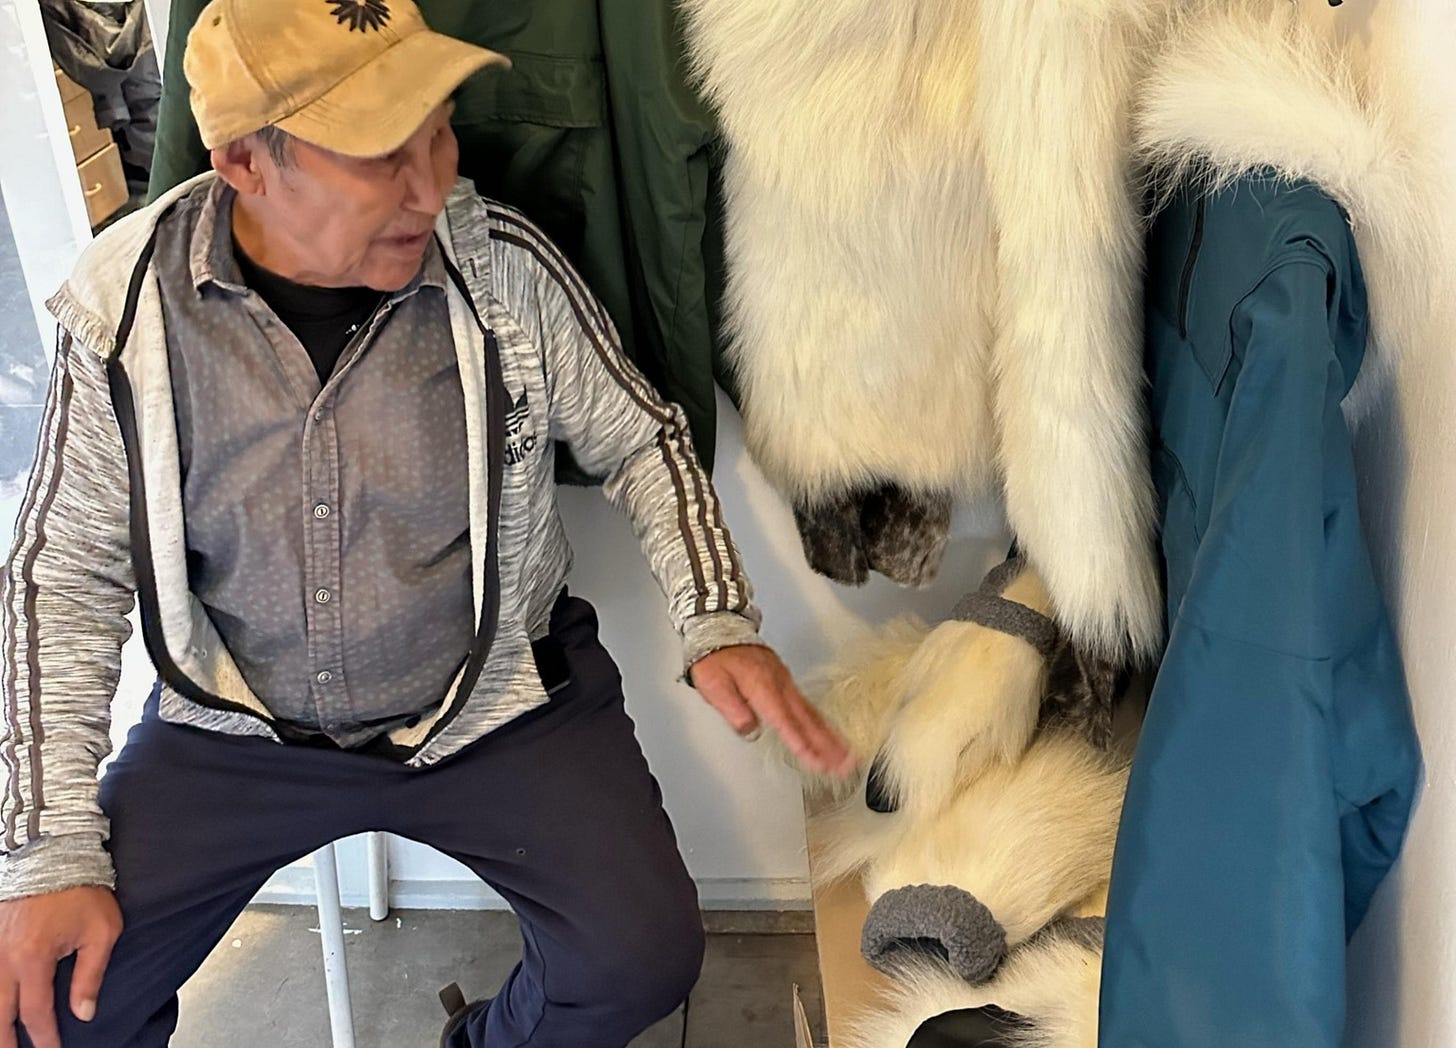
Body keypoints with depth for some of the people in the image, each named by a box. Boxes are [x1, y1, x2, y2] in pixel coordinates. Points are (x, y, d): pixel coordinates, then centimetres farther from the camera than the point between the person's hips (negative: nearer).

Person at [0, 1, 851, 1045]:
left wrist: (720, 626, -15)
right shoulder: (127, 305, -13)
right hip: (240, 727, 1)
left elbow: (641, 438, 0)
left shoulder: (507, 265, -15)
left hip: (499, 706, 0)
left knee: (643, 958, -14)